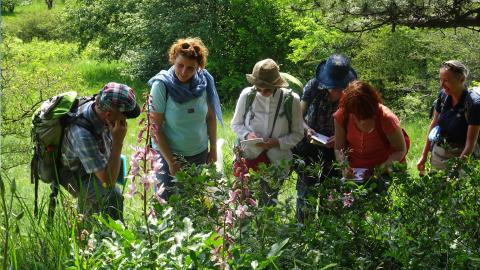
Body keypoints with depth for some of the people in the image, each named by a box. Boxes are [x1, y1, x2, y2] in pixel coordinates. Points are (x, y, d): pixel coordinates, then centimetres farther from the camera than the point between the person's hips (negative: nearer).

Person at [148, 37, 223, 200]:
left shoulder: (204, 81, -8)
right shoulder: (162, 85, -18)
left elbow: (211, 116, 5)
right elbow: (155, 127, -16)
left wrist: (213, 148, 5)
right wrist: (171, 161, -16)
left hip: (199, 154, 3)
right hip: (168, 154, -3)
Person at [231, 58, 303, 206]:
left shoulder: (291, 100, -14)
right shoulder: (247, 95, -11)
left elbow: (297, 134, -4)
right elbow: (236, 124, 3)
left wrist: (279, 142, -21)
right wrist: (247, 134, -17)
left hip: (276, 162, 0)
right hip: (249, 158, 0)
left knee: (269, 204, 16)